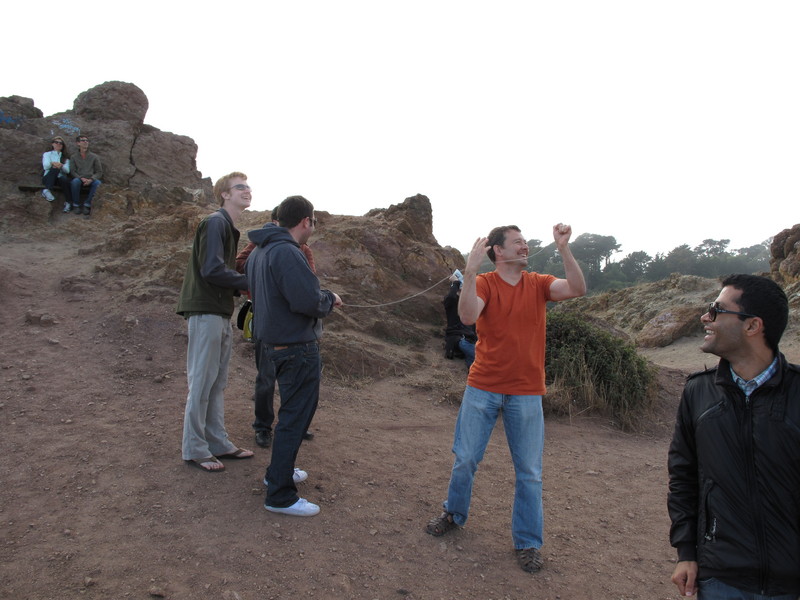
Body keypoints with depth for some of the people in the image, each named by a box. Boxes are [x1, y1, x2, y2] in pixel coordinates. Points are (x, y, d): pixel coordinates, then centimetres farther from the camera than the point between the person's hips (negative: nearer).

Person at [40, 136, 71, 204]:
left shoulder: (65, 156, 23)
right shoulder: (47, 154, 19)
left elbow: (67, 170, 4)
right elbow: (45, 166, -2)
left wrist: (61, 166, -19)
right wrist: (52, 163, -25)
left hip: (60, 177, 1)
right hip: (48, 178, -1)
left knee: (64, 179, -37)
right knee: (55, 168, -34)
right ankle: (47, 190, -52)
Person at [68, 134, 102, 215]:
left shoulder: (94, 156, 12)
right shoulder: (74, 157, 12)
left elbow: (99, 172, 6)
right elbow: (73, 172, 5)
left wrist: (91, 179, -13)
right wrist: (81, 178, -16)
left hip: (90, 181, 0)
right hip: (79, 179, 0)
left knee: (97, 182, -34)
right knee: (75, 181, -36)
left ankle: (87, 204, -23)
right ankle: (76, 205, -21)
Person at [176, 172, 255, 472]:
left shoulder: (229, 227, 19)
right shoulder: (215, 223, -10)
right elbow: (212, 270, -20)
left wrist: (243, 289, 3)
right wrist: (251, 283, -13)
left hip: (221, 314, 10)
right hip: (206, 312, -10)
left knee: (217, 383, 13)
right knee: (202, 382, -2)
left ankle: (218, 443, 22)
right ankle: (194, 449, 9)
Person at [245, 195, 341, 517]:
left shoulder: (259, 252, 9)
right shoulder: (288, 253, -22)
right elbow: (309, 301, -28)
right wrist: (330, 298, -6)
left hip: (273, 343, 10)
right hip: (297, 347, -10)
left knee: (291, 411, 25)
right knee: (295, 418, -1)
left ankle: (278, 471, 39)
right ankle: (280, 495, 8)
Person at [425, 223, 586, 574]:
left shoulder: (538, 284, 2)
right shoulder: (484, 283, -5)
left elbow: (577, 289, -14)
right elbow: (467, 316, -24)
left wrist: (563, 248, -21)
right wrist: (470, 271, -32)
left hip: (526, 393, 1)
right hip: (483, 388, -1)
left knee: (529, 472, 8)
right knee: (465, 459, 11)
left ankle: (527, 542, 25)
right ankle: (454, 515, 37)